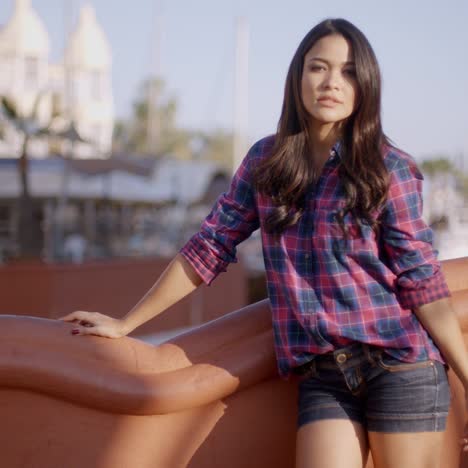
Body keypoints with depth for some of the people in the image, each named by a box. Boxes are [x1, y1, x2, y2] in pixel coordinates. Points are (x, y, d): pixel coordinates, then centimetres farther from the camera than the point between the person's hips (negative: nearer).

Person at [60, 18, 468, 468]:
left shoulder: (388, 167, -3)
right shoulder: (265, 161, 6)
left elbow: (422, 283, -3)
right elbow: (208, 248, 9)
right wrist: (125, 324, 10)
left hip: (400, 365, -2)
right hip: (322, 376, 2)